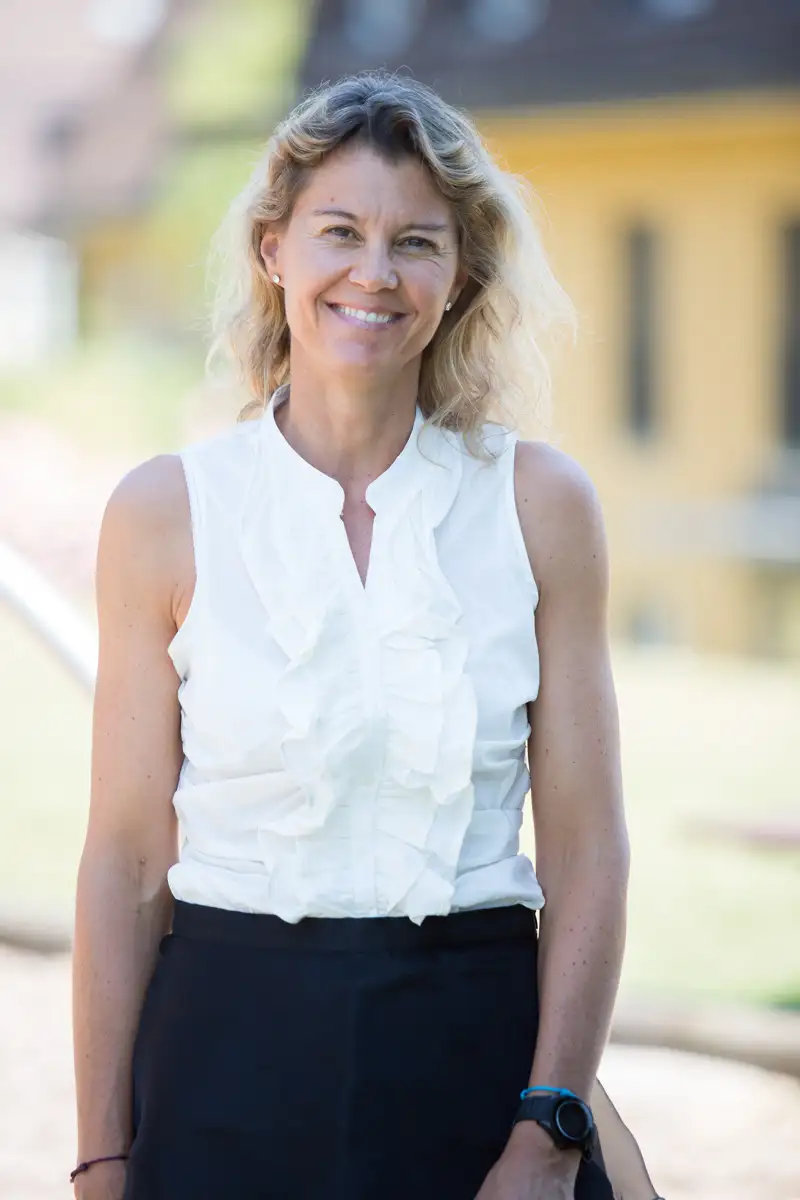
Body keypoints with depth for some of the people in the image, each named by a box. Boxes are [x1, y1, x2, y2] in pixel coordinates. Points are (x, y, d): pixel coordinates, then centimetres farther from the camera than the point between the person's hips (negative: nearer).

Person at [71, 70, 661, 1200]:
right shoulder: (166, 512, -1)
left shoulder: (540, 503, 0)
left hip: (477, 1061, 1)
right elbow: (126, 860, -2)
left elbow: (586, 857, -1)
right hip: (231, 1065, 0)